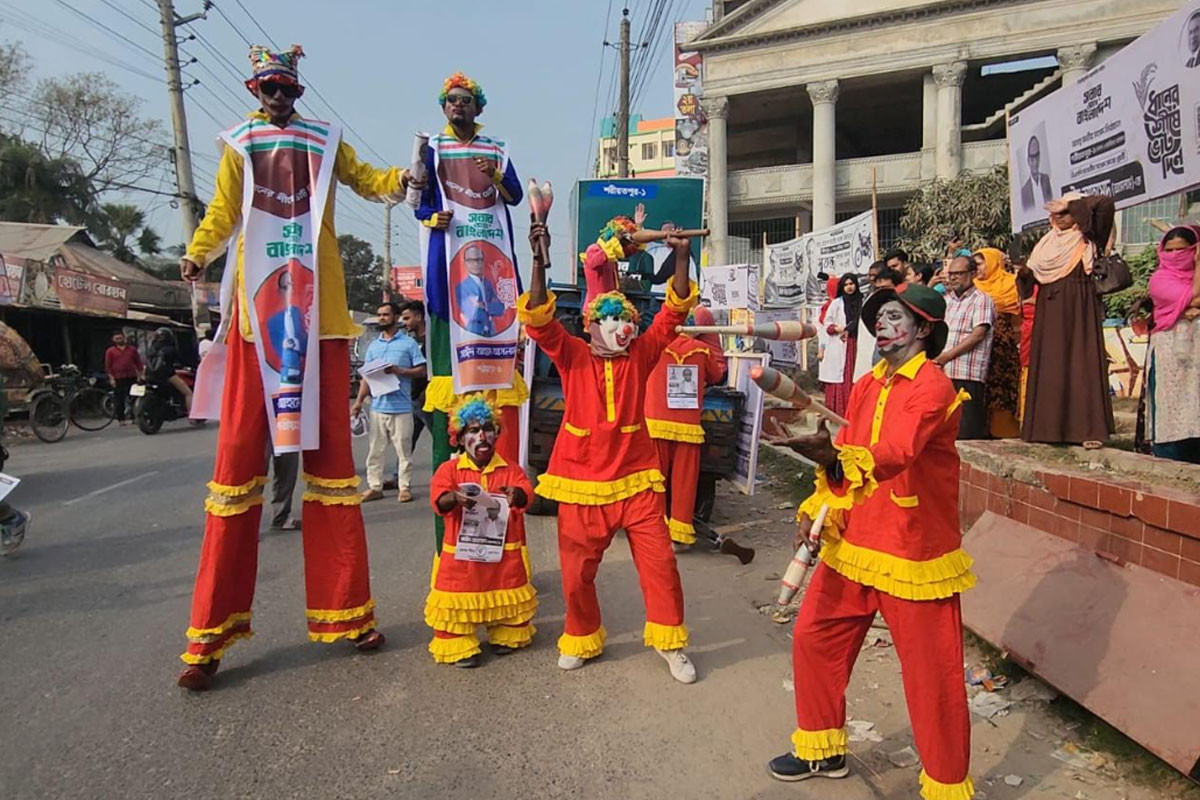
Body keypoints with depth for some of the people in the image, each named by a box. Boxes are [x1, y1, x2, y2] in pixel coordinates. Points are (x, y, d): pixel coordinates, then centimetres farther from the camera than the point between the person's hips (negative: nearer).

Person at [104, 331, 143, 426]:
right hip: (118, 379, -1)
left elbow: (139, 363, 12)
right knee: (119, 400, 1)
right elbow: (108, 366, 2)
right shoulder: (110, 351, 6)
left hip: (132, 378, 2)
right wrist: (111, 378, -6)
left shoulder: (132, 349, 11)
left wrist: (140, 375, 5)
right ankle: (120, 419, 6)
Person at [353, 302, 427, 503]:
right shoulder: (373, 346, 15)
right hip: (378, 406, 4)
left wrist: (399, 371, -16)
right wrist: (359, 401, 6)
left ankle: (404, 487, 9)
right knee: (375, 450, 7)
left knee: (404, 449, 1)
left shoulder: (409, 343, 2)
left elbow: (421, 370, -2)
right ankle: (374, 486, 15)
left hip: (401, 406, -4)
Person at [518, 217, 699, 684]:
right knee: (577, 571, 9)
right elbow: (538, 320, -17)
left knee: (659, 562, 0)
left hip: (636, 480, 1)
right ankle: (581, 639, 33)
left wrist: (681, 256, -13)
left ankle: (670, 642, 20)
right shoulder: (573, 357, -3)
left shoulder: (640, 355, 3)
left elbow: (674, 311, -3)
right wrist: (539, 262, -28)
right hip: (582, 481, -1)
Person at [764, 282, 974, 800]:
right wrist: (817, 512, 0)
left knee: (931, 675, 2)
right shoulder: (866, 386, 11)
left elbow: (892, 455, -30)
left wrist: (824, 453, -46)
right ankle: (823, 749, 33)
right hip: (852, 545, 8)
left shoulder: (932, 387, -14)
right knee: (812, 637, 12)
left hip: (913, 552, -7)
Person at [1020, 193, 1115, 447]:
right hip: (1050, 313, 5)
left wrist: (1078, 205, 0)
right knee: (1048, 368, 3)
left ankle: (1088, 428, -9)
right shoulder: (1048, 241, 16)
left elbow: (1106, 204, -13)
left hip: (1078, 311, -5)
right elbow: (1033, 271, 21)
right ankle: (1048, 426, 6)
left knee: (1081, 365, -8)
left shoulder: (1087, 240, 0)